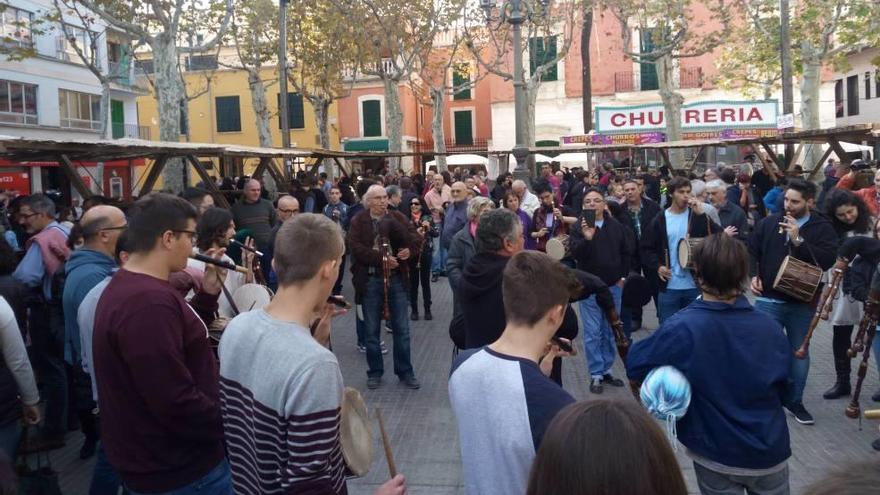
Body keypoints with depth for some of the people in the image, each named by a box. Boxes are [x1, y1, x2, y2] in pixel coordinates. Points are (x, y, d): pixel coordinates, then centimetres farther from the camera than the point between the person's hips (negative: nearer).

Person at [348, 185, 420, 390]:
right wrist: (382, 258, -19)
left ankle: (405, 372, 18)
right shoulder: (358, 221, 0)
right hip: (370, 279, -1)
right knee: (371, 330, 8)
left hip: (396, 278, 1)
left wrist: (389, 222, -17)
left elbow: (412, 240, -8)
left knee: (402, 329, 6)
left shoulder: (397, 217, 5)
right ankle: (375, 372, 22)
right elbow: (356, 248, -13)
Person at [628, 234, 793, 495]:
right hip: (769, 451, 3)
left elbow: (634, 366, -12)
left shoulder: (681, 328, -24)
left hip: (715, 454, -2)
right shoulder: (771, 328, -11)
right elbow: (781, 390, 4)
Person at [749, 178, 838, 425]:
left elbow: (827, 260, -18)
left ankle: (794, 400, 29)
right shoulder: (769, 223, 3)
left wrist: (798, 240, -22)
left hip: (803, 303, 0)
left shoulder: (822, 228, -3)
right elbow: (751, 251, 8)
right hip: (769, 300, 0)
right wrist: (753, 276, -6)